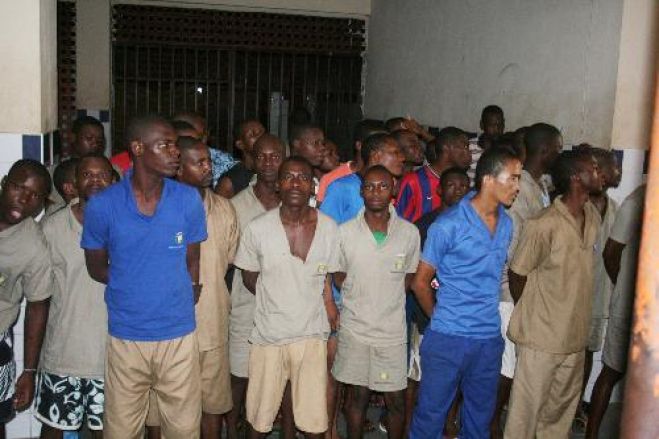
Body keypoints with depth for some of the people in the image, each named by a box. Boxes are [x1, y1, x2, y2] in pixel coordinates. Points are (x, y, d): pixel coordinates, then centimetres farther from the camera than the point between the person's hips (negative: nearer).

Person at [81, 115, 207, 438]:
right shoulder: (102, 206, -9)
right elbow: (97, 268, 5)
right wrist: (134, 285, -1)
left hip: (178, 335, 1)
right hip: (125, 338, 0)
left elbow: (192, 262, 5)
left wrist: (181, 298, -1)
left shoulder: (189, 200, -6)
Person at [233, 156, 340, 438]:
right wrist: (276, 302, 0)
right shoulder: (257, 229, -9)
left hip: (312, 335, 1)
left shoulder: (329, 228, -5)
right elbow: (249, 278, 5)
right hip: (268, 335, 0)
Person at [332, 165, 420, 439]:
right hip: (355, 328, 0)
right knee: (357, 396, 13)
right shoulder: (345, 231, -5)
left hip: (393, 331, 0)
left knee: (396, 401, 9)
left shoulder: (409, 233, -4)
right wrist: (360, 299, -7)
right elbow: (338, 277, 6)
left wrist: (387, 300, -4)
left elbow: (408, 277, 8)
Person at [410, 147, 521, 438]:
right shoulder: (448, 225, -14)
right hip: (448, 338, -5)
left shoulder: (506, 224, 5)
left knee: (480, 415, 18)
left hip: (489, 338, 6)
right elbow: (421, 282, -6)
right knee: (431, 414, 7)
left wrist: (486, 315, 9)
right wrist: (439, 317, 6)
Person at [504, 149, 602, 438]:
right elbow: (517, 273, -11)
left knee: (563, 406, 22)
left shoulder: (593, 218, 1)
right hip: (541, 337, -7)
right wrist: (529, 317, 2)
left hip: (574, 335, 7)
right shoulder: (543, 225, -22)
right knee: (527, 408, 6)